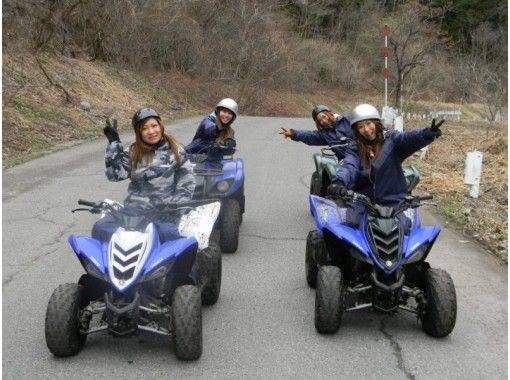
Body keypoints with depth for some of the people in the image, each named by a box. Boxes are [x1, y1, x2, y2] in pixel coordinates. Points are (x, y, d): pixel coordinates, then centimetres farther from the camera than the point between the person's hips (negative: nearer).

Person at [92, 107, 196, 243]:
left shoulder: (175, 150, 7)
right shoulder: (132, 153, 11)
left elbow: (187, 182, 7)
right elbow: (115, 174, -4)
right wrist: (113, 142, -5)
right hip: (134, 208, 3)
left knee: (168, 233, -35)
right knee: (100, 228, -18)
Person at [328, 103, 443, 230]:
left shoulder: (391, 139, 1)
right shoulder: (354, 148, 5)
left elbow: (407, 138, -20)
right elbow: (349, 167, -14)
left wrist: (426, 135, -43)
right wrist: (339, 181, -38)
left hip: (392, 200, -1)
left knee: (403, 228, -21)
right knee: (348, 224, -21)